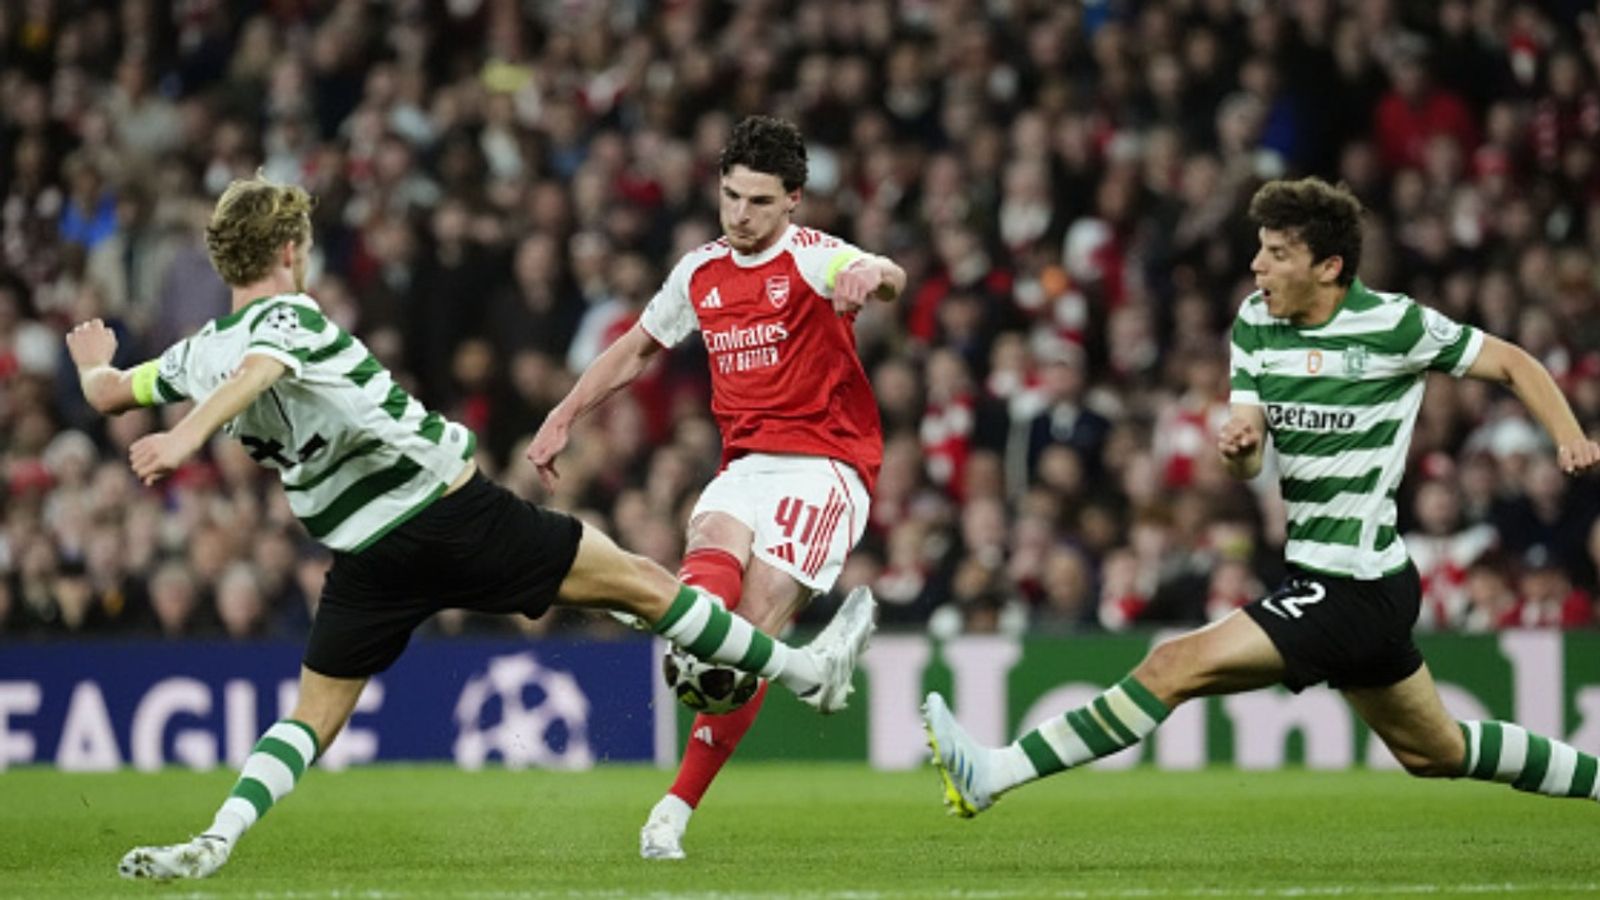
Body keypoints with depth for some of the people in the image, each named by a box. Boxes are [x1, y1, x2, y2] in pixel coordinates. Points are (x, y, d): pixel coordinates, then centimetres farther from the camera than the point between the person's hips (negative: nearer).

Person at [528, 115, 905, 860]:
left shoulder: (811, 258, -6)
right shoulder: (701, 273, 13)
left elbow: (886, 278, -29)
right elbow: (636, 349, 29)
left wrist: (872, 275, -54)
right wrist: (562, 419, 25)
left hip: (821, 464, -6)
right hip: (745, 465, 6)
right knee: (711, 554, -30)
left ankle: (676, 808, -11)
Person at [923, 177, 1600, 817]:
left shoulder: (1393, 324, -14)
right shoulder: (1256, 323, 5)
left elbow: (1513, 363, -1)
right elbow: (1246, 466, 3)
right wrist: (1236, 446, -21)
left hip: (1354, 590, -8)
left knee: (1179, 665, -18)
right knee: (1435, 754, 22)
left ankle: (991, 777, -18)